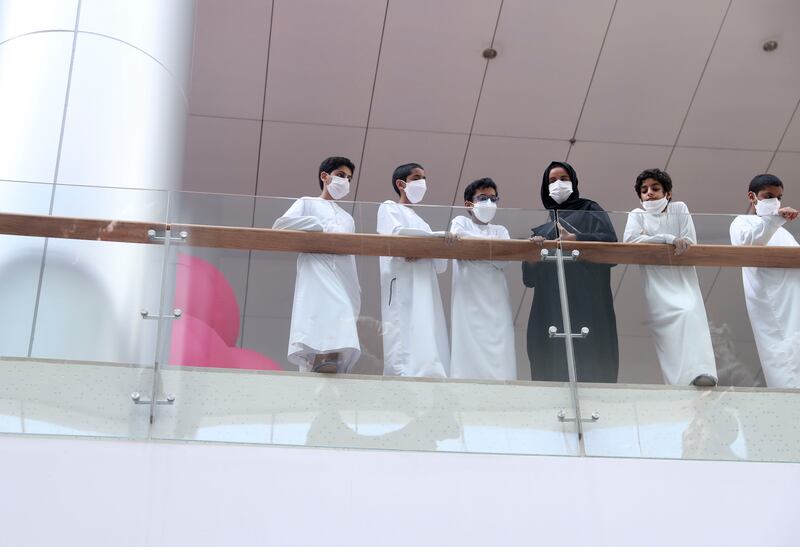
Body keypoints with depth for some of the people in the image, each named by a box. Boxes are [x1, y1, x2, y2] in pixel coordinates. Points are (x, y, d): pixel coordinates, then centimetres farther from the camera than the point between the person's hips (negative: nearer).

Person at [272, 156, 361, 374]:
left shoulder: (348, 219, 33)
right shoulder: (308, 203, 18)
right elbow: (280, 225, -2)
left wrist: (357, 294, 15)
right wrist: (322, 225, -9)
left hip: (343, 287, 5)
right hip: (317, 280, -5)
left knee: (342, 348, -12)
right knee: (316, 347, -25)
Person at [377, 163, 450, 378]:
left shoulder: (420, 221, 30)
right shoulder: (389, 208, 12)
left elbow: (440, 265, 17)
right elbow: (397, 234, -11)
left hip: (426, 293, 7)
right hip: (404, 288, -7)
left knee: (429, 358, -5)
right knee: (406, 356, -19)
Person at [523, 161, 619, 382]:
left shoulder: (590, 211, 16)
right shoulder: (541, 229, 24)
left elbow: (610, 240, -3)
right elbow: (530, 278, 15)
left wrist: (575, 239, -14)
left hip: (587, 303, -3)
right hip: (550, 308, 3)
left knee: (590, 367, -14)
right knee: (552, 369, -8)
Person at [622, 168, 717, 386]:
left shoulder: (679, 209, 14)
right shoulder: (637, 215, 13)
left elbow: (689, 244, 1)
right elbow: (629, 239, -9)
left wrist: (650, 241, -2)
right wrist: (668, 239, -15)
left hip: (682, 280, 0)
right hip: (657, 285, 0)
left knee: (691, 313, -25)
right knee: (670, 318, -21)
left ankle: (701, 373, -38)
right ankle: (683, 378, -25)